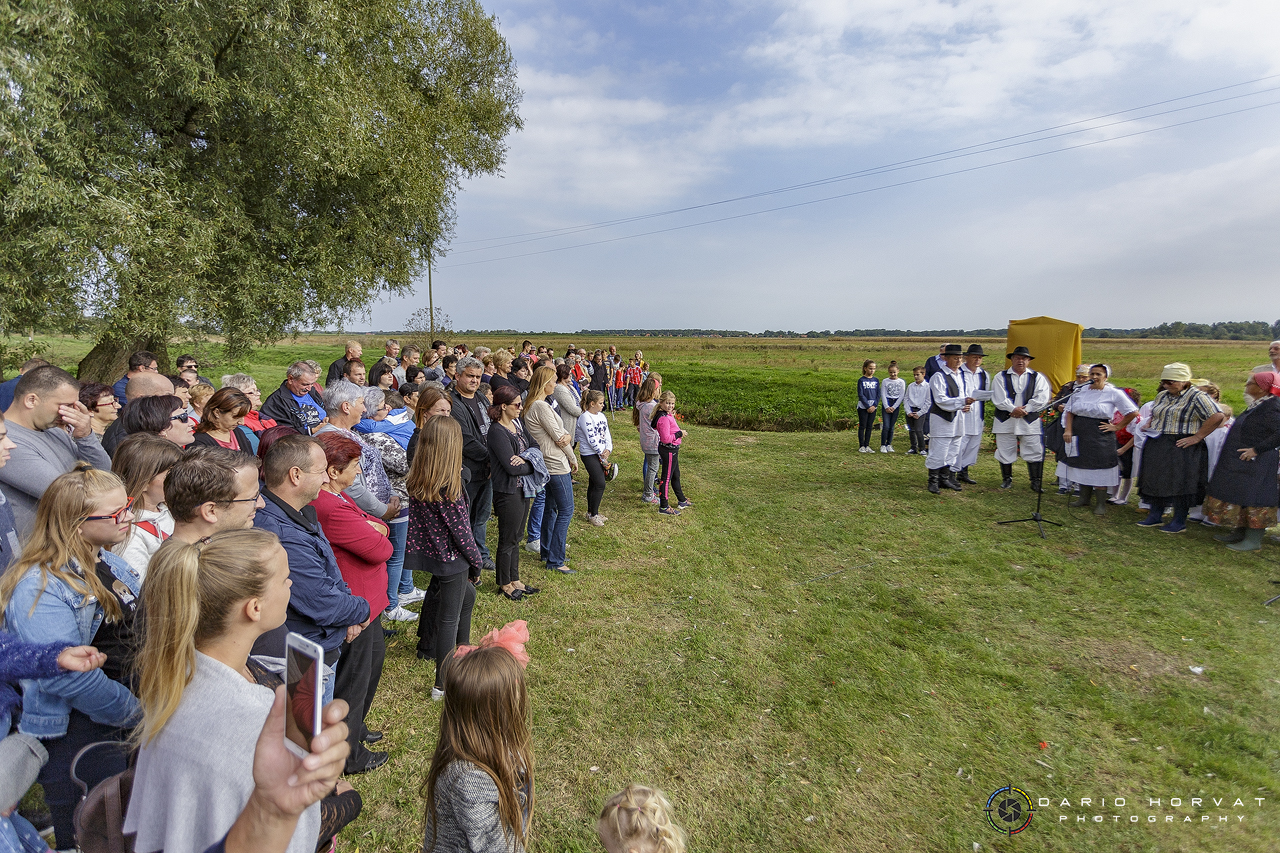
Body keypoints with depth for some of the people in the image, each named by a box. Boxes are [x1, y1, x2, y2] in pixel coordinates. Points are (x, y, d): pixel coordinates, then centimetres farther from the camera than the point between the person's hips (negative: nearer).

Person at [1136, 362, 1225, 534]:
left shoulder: (1196, 396, -10)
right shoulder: (1162, 396, 12)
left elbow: (1217, 417, -19)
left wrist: (1196, 437, -19)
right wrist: (1148, 424, 7)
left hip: (1181, 448, -7)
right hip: (1156, 446, 7)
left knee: (1180, 484, -1)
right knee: (1155, 480, 10)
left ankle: (1179, 522, 10)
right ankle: (1155, 516, 22)